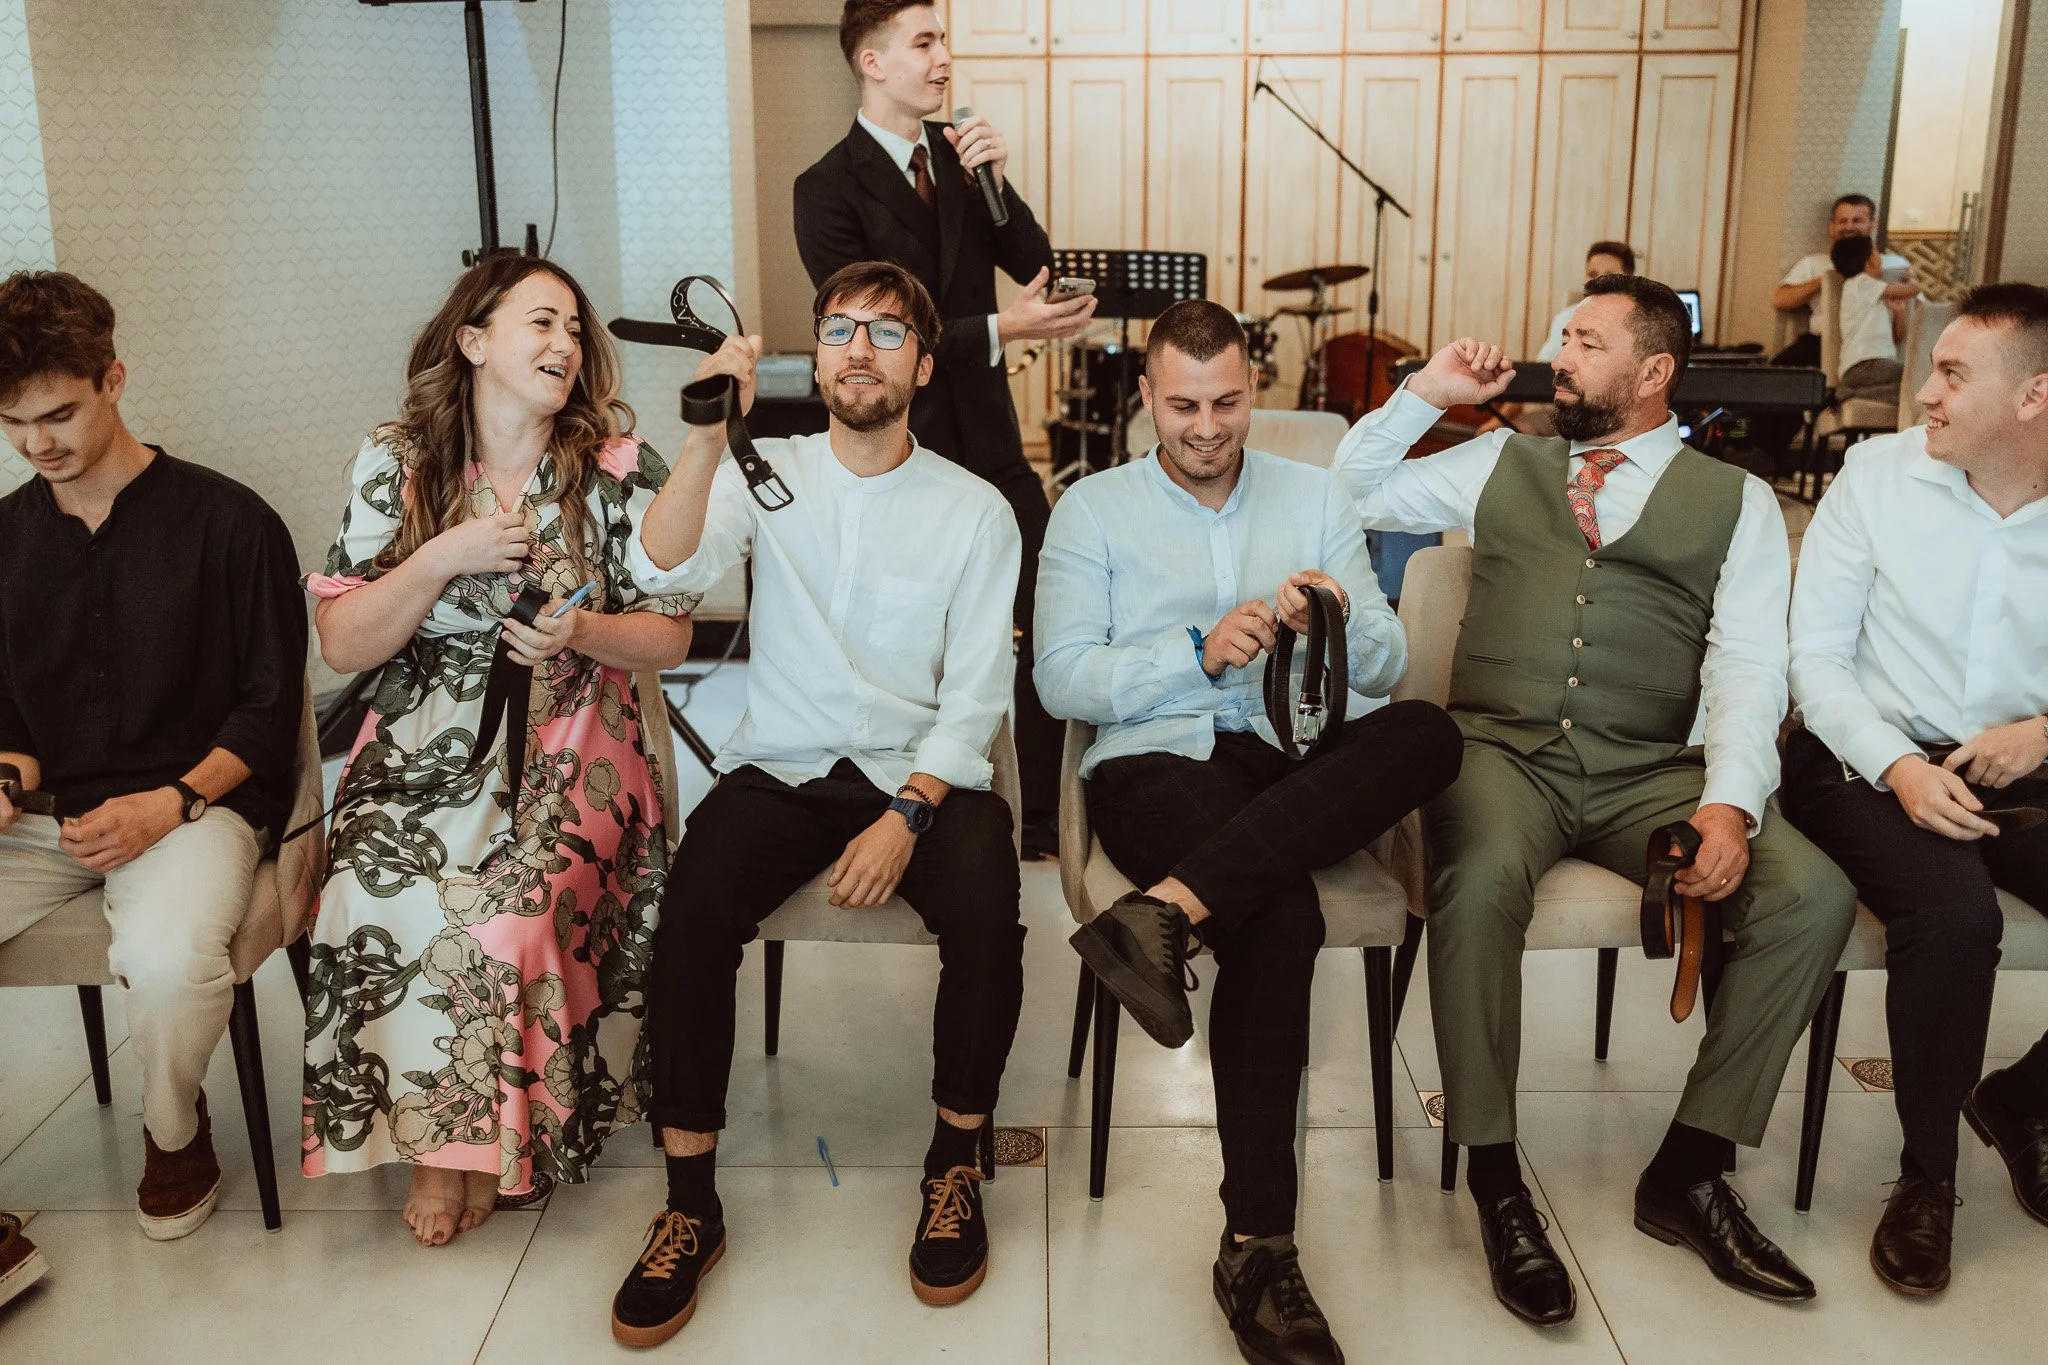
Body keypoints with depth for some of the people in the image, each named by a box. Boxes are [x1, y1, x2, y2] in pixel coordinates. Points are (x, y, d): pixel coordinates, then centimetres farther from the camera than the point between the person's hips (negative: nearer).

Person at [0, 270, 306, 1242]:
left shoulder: (228, 522, -3)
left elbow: (271, 708, -3)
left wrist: (171, 803, -16)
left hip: (195, 801, -4)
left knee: (169, 955, -36)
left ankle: (175, 1129, 1)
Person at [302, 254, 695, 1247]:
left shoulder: (618, 470, 1)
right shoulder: (396, 465, 3)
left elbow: (669, 637, 4)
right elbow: (340, 645, -1)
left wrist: (582, 632, -16)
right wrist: (442, 558, -14)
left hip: (569, 755, -1)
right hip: (423, 751, 1)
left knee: (501, 907, -28)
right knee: (385, 900, -27)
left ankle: (474, 1134, 1)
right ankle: (439, 1134, -1)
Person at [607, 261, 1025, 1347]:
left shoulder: (975, 511, 3)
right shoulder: (768, 473, 5)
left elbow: (977, 696, -2)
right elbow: (665, 573, -14)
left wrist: (906, 814, -17)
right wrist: (710, 436, -30)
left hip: (924, 771, 0)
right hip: (781, 767, 1)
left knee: (986, 914, -29)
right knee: (691, 913, -27)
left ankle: (956, 1164, -3)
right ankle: (689, 1205, -10)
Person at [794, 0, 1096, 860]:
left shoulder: (958, 152, 8)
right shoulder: (828, 189, -9)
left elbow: (1035, 265, 4)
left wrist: (998, 180, -13)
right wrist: (998, 330, -24)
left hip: (987, 434, 5)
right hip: (902, 450, -5)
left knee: (1047, 627, 3)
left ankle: (1048, 827, 14)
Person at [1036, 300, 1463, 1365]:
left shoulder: (1315, 496, 17)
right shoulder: (1093, 509, 10)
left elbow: (1386, 667, 11)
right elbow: (1060, 679, -1)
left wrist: (1340, 622, -13)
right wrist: (1200, 653, -14)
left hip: (1297, 761, 3)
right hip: (1155, 761, -3)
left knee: (1428, 733, -31)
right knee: (1279, 914, -34)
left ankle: (1168, 910, -40)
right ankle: (1257, 1247, -27)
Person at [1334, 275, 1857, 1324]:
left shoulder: (1736, 500, 13)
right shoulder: (1501, 465, 20)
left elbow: (1749, 669, 2)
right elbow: (1348, 496, 20)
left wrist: (1729, 801, -15)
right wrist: (1428, 391, 11)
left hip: (1649, 770, 1)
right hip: (1500, 752, 0)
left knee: (1812, 893, -25)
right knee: (1480, 879, -35)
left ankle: (1687, 1171, -8)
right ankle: (1494, 1179, -17)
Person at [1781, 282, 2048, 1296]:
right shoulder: (1879, 474, -3)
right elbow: (1814, 654, -4)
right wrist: (1896, 765, -18)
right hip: (1869, 760, -3)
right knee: (1955, 914, -32)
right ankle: (1926, 1171, -6)